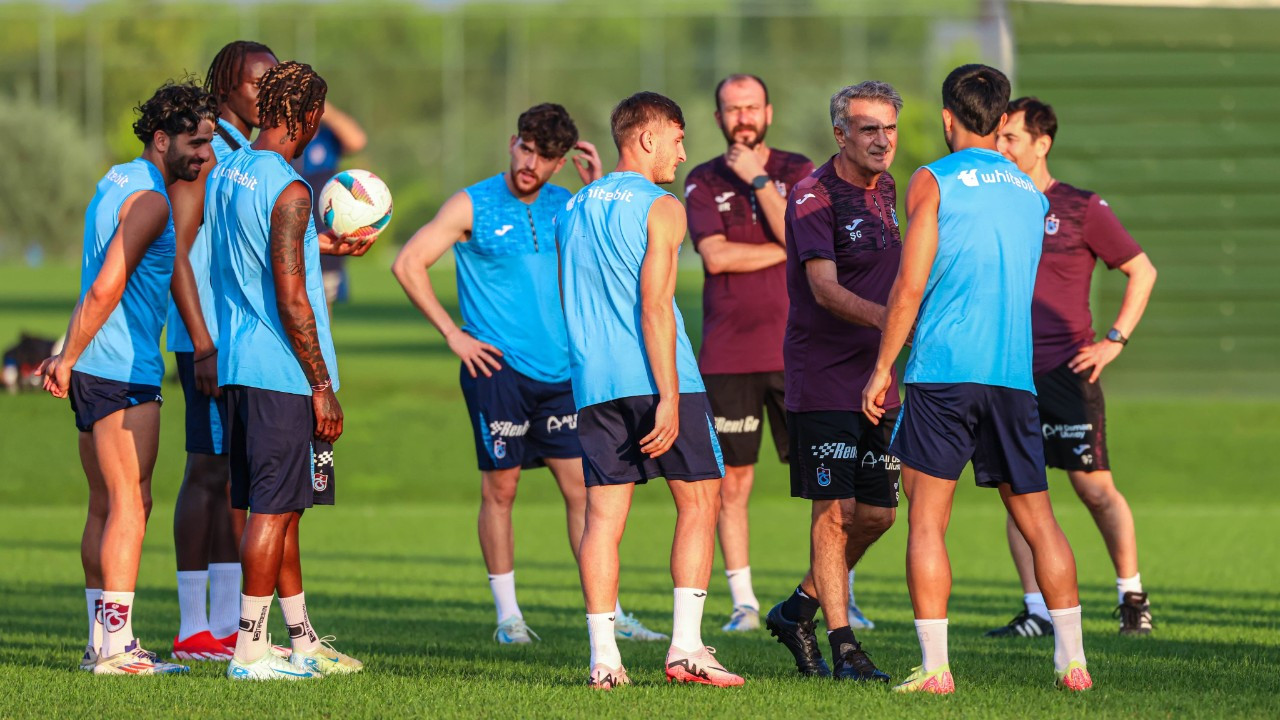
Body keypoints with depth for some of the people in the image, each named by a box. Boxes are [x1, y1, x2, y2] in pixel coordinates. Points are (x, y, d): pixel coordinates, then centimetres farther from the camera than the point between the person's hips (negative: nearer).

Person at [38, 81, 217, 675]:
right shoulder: (147, 200, -14)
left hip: (94, 369, 10)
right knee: (130, 504, -9)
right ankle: (115, 647, -11)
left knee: (105, 507, 11)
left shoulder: (117, 183, 16)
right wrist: (68, 359, -14)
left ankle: (102, 642, 14)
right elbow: (105, 291, -18)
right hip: (123, 371, -10)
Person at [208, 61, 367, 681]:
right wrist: (323, 387, -14)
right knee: (274, 508, -4)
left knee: (279, 506, 15)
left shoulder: (223, 172, 10)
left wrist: (321, 244, 37)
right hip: (283, 371, -9)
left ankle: (304, 640, 22)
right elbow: (291, 300, -19)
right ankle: (249, 649, -3)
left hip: (238, 366, 9)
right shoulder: (288, 191, -17)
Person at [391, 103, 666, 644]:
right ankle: (507, 615, 9)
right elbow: (408, 263, -5)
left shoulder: (567, 209, 10)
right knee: (500, 487, 0)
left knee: (583, 487, 2)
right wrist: (452, 334, -7)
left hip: (561, 371, 4)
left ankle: (607, 614, 5)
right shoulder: (472, 206, -3)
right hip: (498, 369, -4)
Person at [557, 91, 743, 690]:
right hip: (656, 377, -6)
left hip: (593, 385, 6)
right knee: (698, 502, 4)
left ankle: (603, 657, -2)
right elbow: (654, 308, -14)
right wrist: (669, 397, -16)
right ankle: (686, 647, -2)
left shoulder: (574, 209, 16)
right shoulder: (660, 208, -5)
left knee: (603, 515, 4)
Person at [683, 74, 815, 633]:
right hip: (728, 352, 0)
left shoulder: (797, 171, 7)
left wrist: (758, 180, -11)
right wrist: (786, 250, -6)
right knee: (732, 480, 0)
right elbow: (716, 256, -7)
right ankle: (743, 602, 7)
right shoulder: (703, 182, 7)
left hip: (794, 349, 0)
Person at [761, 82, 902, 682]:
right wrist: (887, 317, -36)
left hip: (875, 379, 7)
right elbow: (825, 288, -23)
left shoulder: (887, 192, 11)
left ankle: (798, 610, 25)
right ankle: (843, 647, -3)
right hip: (822, 378, -7)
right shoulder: (813, 197, -13)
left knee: (877, 512, 8)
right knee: (834, 510, -7)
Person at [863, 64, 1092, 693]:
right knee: (1036, 517, 11)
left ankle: (935, 666, -8)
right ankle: (1072, 660, 9)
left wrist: (883, 369, -1)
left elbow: (909, 288, -7)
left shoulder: (933, 182, -2)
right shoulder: (1031, 193, 15)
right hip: (1015, 375, 5)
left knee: (927, 520, -2)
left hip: (942, 371, -5)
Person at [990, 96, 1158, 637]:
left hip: (1067, 370, -4)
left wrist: (1115, 340, -3)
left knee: (1095, 487, -2)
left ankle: (1131, 594, 13)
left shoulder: (1081, 209, -1)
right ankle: (1036, 610, 1)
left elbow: (1142, 271, 4)